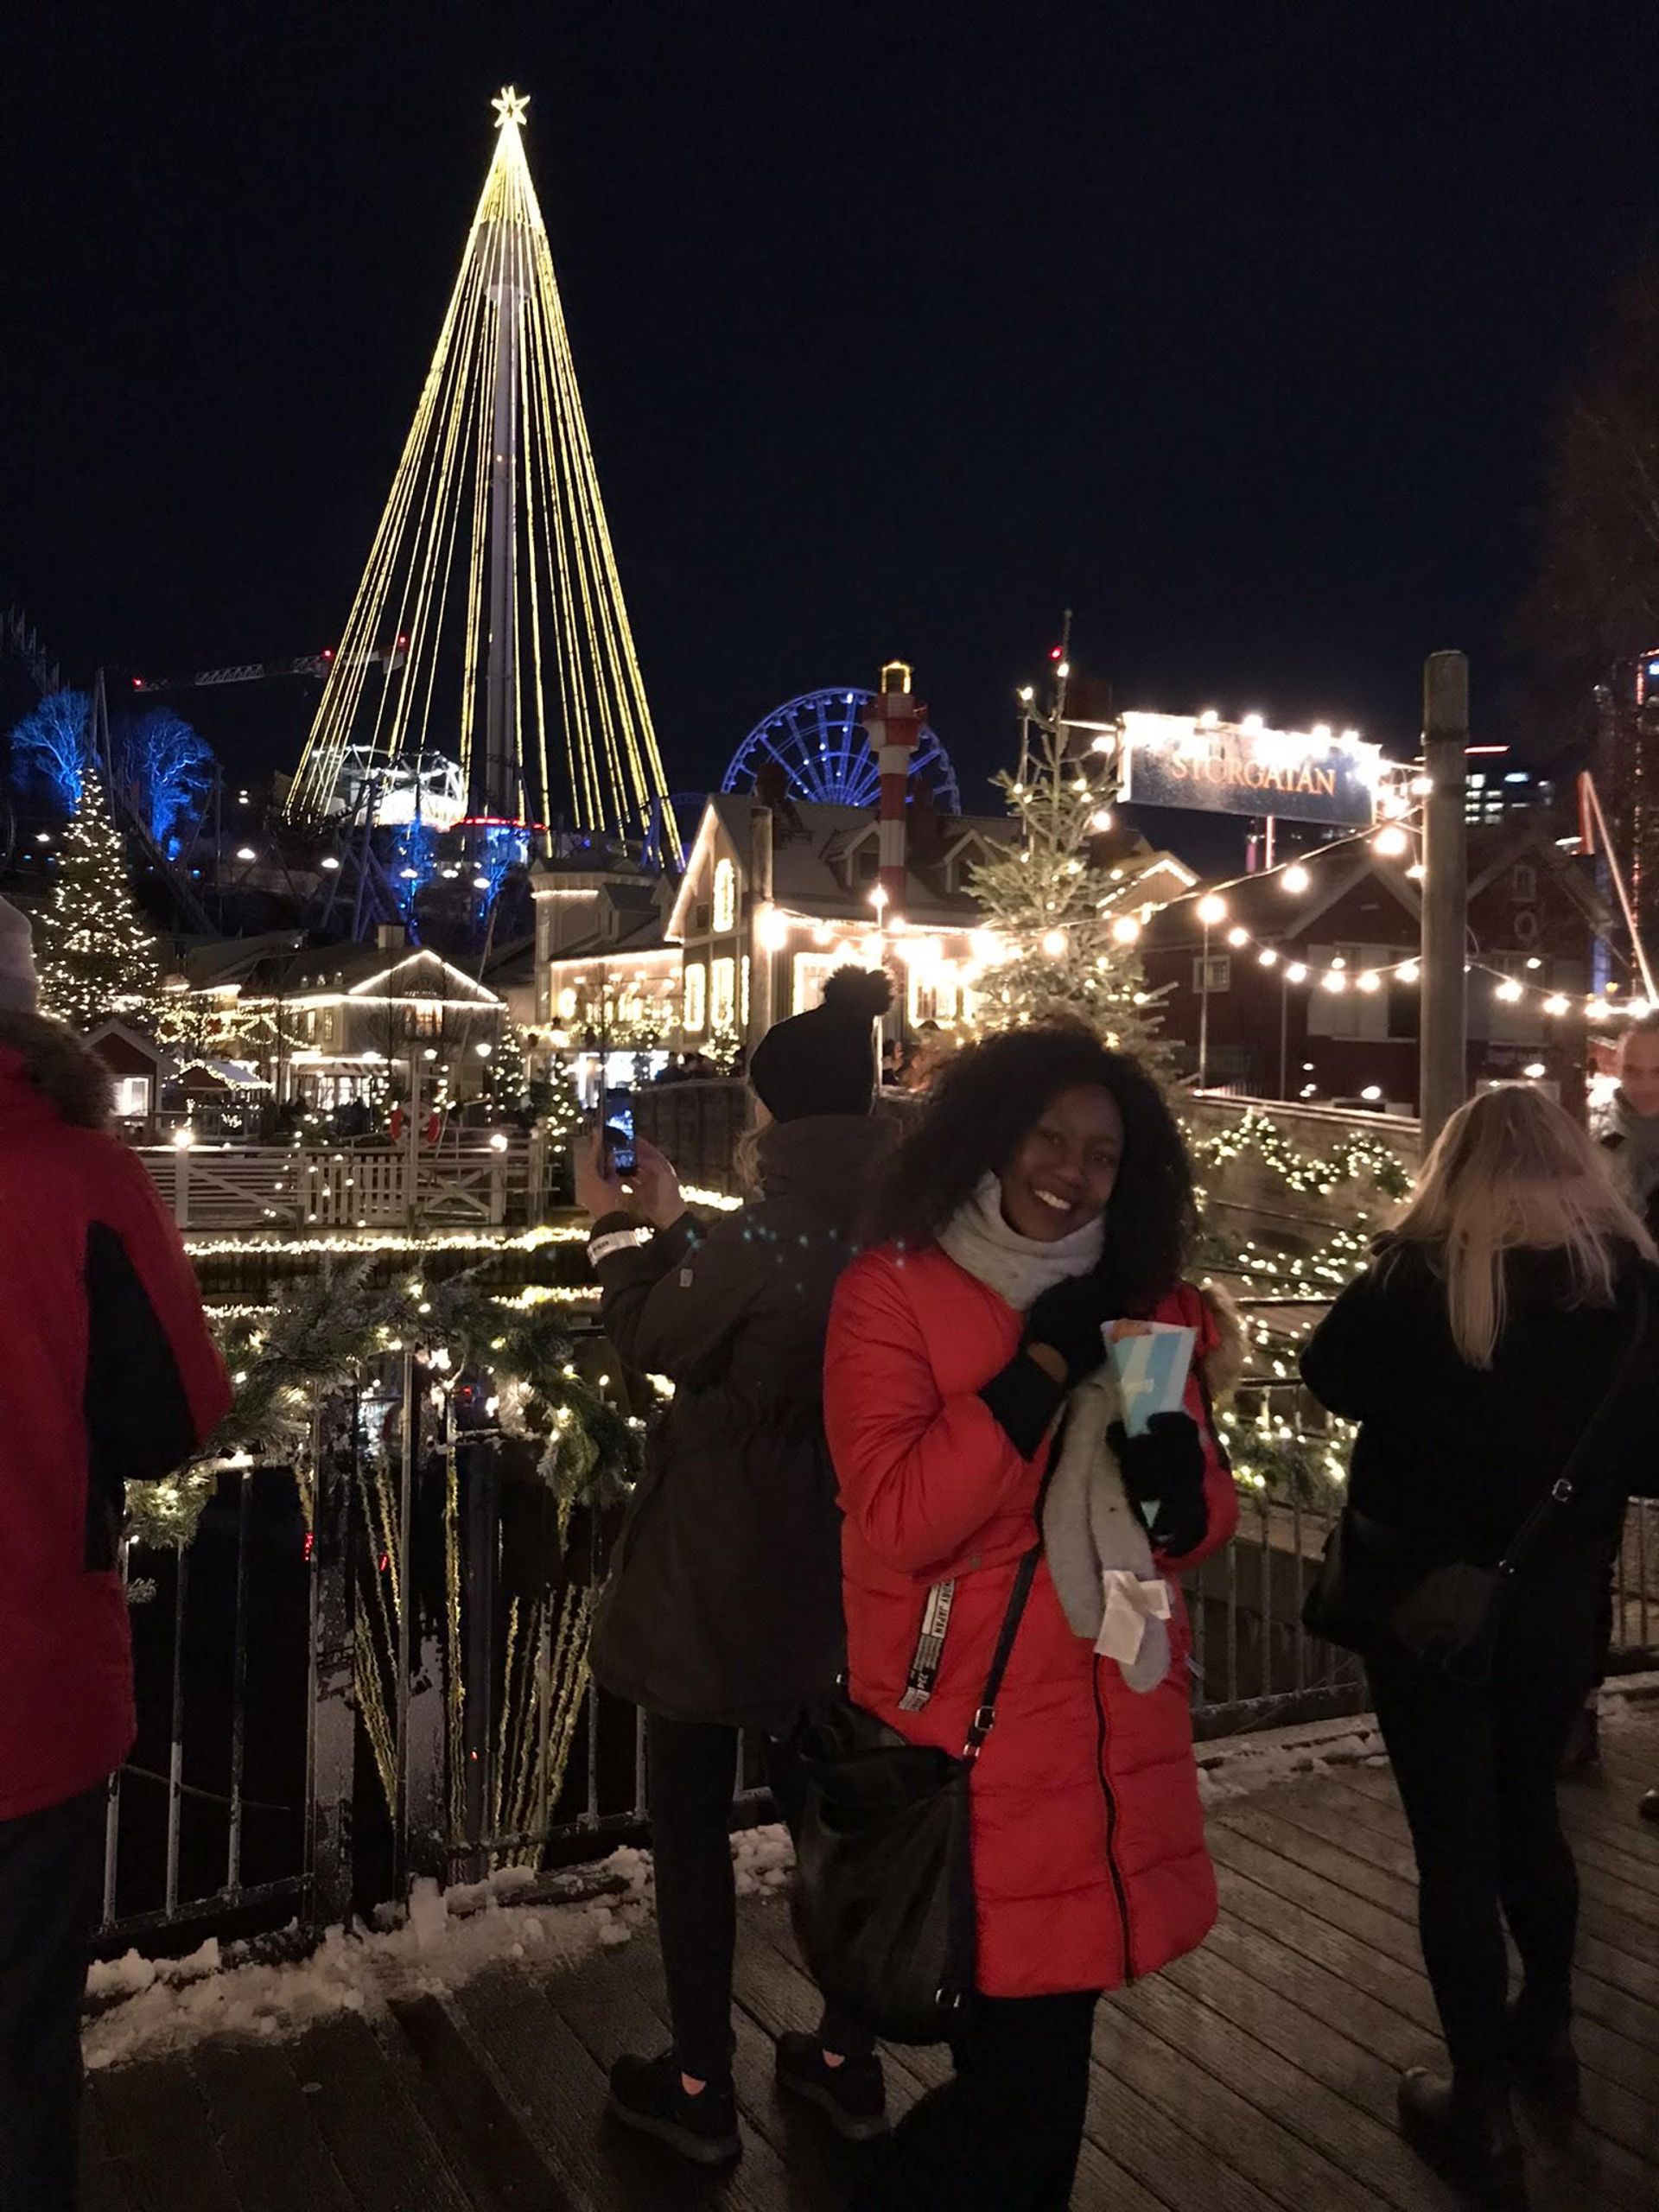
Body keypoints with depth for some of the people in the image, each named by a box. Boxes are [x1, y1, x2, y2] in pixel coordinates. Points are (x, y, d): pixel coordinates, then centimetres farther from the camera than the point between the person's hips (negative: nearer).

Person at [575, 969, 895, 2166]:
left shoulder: (763, 1234, -25)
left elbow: (655, 1340, -8)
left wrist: (627, 1230, 7)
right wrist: (677, 1225, 14)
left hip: (722, 1567, -6)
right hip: (840, 1564, 6)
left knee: (691, 1820, 12)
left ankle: (700, 2088, 25)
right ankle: (850, 2060, 34)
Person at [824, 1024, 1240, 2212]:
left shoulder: (1149, 1306, 7)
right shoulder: (892, 1292, -9)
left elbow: (1206, 1524, 12)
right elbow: (894, 1524, -20)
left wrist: (1175, 1483, -12)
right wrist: (1045, 1366, -20)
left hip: (1117, 1741, 5)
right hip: (967, 1745, -5)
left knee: (1046, 2039, 17)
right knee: (1025, 2061, 3)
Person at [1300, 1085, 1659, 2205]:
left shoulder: (1420, 1275, -15)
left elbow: (1332, 1375, 0)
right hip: (1559, 1591, 4)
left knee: (1455, 1839, 9)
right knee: (1528, 1811, 25)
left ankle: (1483, 2107, 20)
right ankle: (1547, 2032, 44)